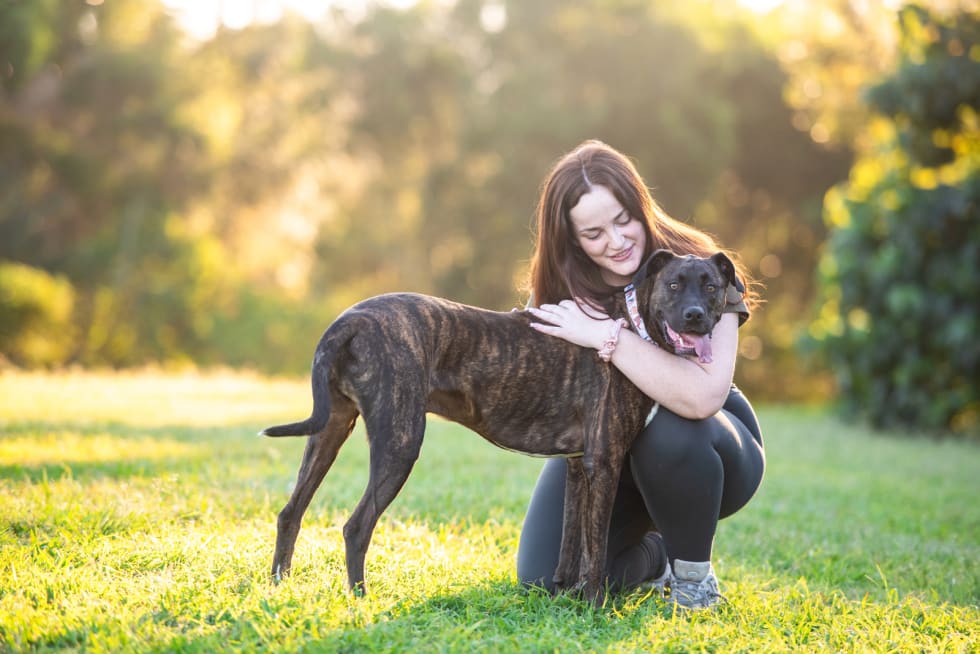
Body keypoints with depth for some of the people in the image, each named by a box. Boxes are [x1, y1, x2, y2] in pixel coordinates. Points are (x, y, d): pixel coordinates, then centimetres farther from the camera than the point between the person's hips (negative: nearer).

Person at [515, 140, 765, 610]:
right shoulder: (558, 286, -11)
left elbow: (704, 396, -40)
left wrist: (605, 334, -39)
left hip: (700, 451, -3)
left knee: (671, 431, -38)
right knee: (543, 578, -15)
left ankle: (695, 574, -10)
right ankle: (652, 557, 18)